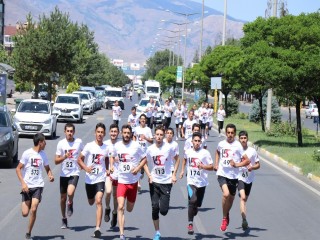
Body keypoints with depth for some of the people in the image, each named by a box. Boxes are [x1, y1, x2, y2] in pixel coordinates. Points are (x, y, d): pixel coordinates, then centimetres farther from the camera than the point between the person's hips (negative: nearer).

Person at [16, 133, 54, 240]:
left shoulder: (43, 154, 8)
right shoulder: (27, 153, -7)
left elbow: (47, 168, 22)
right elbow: (18, 169, -5)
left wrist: (50, 175, 0)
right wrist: (23, 183, -15)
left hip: (38, 186, 2)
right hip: (27, 187, -2)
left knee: (33, 210, -15)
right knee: (25, 213, -4)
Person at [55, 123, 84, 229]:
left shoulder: (79, 142, -4)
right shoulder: (61, 143, -4)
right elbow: (56, 161, -4)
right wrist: (64, 157, -20)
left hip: (74, 173, -2)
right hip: (64, 174, 2)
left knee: (70, 193, -26)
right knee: (63, 198, 10)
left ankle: (70, 205, 8)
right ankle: (64, 219, 28)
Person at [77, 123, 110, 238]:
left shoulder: (106, 148, 0)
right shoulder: (89, 146, -7)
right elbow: (79, 159, -5)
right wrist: (85, 168, -21)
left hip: (101, 179, -1)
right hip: (89, 179, 1)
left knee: (98, 201, -17)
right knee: (91, 202, 16)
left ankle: (97, 228, -21)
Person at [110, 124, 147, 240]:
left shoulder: (136, 146, -8)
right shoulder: (117, 146, 0)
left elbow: (144, 159, 0)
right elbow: (112, 156, 19)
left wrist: (138, 168, -16)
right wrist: (111, 165, 0)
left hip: (133, 180, 0)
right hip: (121, 180, 0)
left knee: (129, 209, 13)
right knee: (120, 207, -16)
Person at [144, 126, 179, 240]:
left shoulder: (169, 148, -7)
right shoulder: (150, 149, -2)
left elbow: (177, 160, 8)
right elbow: (145, 164, 10)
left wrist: (174, 174, 0)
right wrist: (149, 175, -5)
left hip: (166, 182, -2)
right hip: (154, 182, 2)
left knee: (163, 210, -8)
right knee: (155, 207, -1)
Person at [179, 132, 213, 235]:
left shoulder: (205, 153, -7)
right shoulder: (188, 152, 1)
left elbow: (211, 167, -5)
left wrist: (202, 166, -22)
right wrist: (182, 170, 21)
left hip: (202, 182, 1)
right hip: (191, 181, -1)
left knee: (197, 205, 12)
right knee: (193, 200, -24)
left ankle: (192, 215, 46)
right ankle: (190, 223, -17)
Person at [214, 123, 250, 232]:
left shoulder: (238, 146, -9)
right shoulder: (221, 144, 2)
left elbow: (247, 160, -11)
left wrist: (237, 164, -24)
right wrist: (216, 164, 17)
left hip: (233, 176, 0)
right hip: (222, 174, 0)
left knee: (231, 199, 14)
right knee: (226, 194, -23)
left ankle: (227, 214, 45)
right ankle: (224, 218, -7)